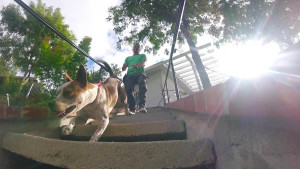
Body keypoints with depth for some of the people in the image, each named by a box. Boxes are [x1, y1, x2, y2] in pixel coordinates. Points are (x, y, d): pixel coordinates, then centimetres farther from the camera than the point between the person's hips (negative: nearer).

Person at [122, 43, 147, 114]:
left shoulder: (142, 55, 28)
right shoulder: (128, 58, 37)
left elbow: (144, 63, 4)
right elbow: (123, 68, 27)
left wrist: (138, 65, -19)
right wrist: (123, 68, 0)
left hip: (140, 73, -2)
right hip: (130, 74, 2)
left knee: (142, 87, -35)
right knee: (128, 89, -28)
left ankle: (141, 106, -49)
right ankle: (132, 109, -27)